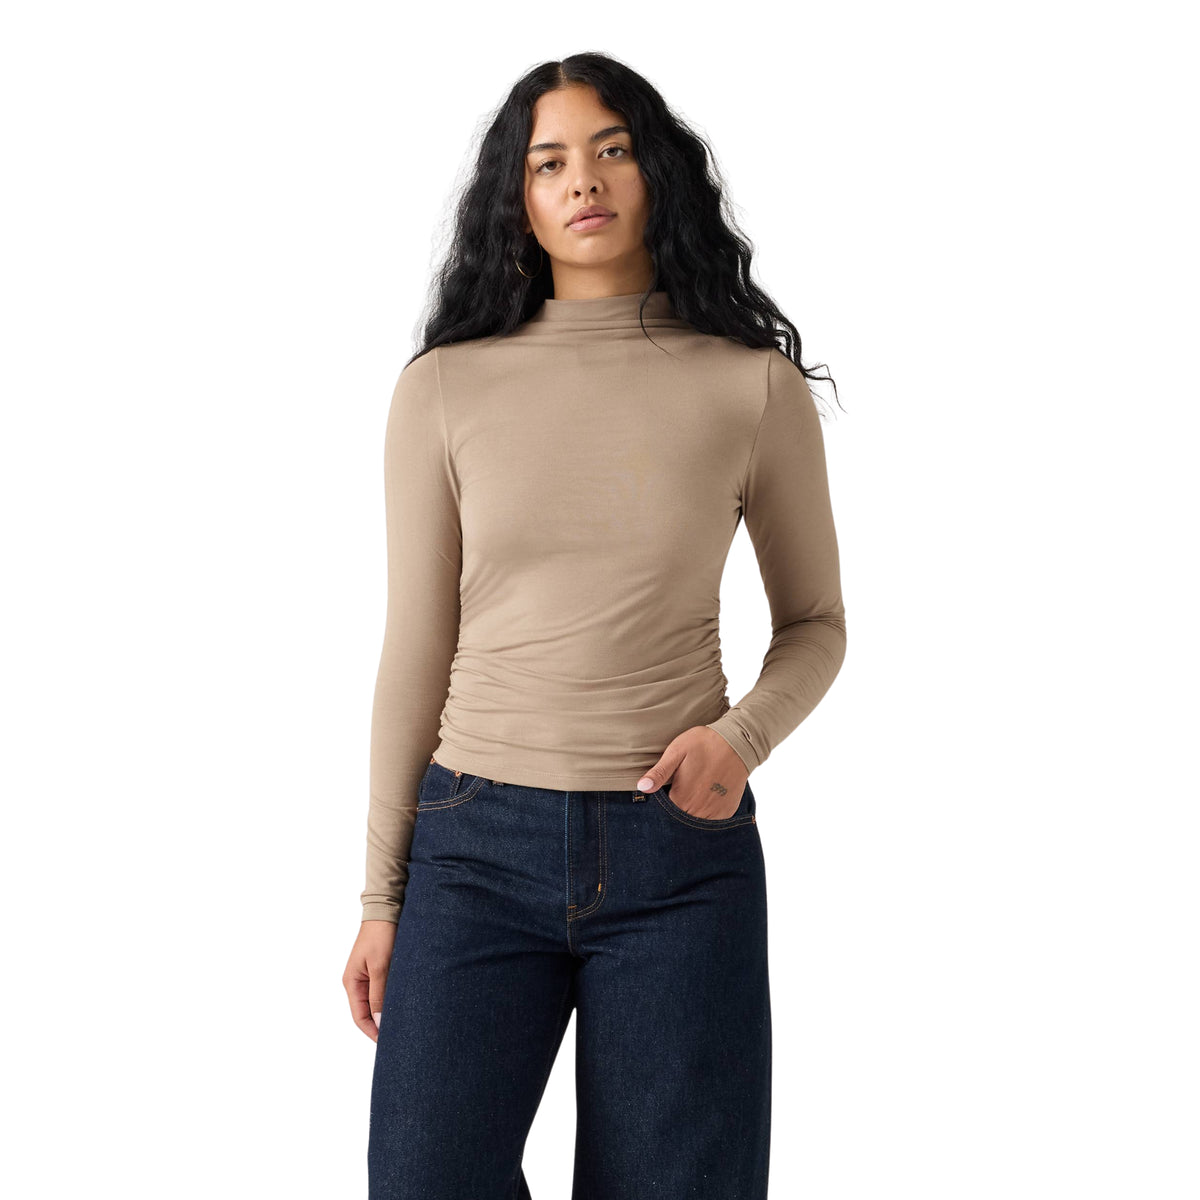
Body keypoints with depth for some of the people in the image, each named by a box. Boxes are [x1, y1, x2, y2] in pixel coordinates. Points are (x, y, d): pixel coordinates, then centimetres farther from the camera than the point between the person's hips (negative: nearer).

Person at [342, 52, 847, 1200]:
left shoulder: (755, 385, 1)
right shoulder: (444, 388, 3)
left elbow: (814, 623, 11)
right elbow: (415, 649, 6)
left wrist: (742, 735, -10)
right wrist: (382, 893, 7)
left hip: (681, 853, 0)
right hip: (479, 846, 1)